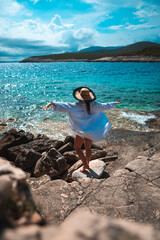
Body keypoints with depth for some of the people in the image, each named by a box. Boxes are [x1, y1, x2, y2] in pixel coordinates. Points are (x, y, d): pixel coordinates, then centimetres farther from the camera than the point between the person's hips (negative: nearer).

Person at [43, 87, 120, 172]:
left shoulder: (78, 106, -22)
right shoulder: (94, 105, -8)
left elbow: (65, 106, -32)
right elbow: (105, 106, 7)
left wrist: (53, 103, -36)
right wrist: (114, 104, 26)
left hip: (81, 131, -5)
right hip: (91, 130, 5)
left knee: (77, 147, 15)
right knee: (88, 147, 20)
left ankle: (85, 165, 13)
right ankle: (87, 164, 35)